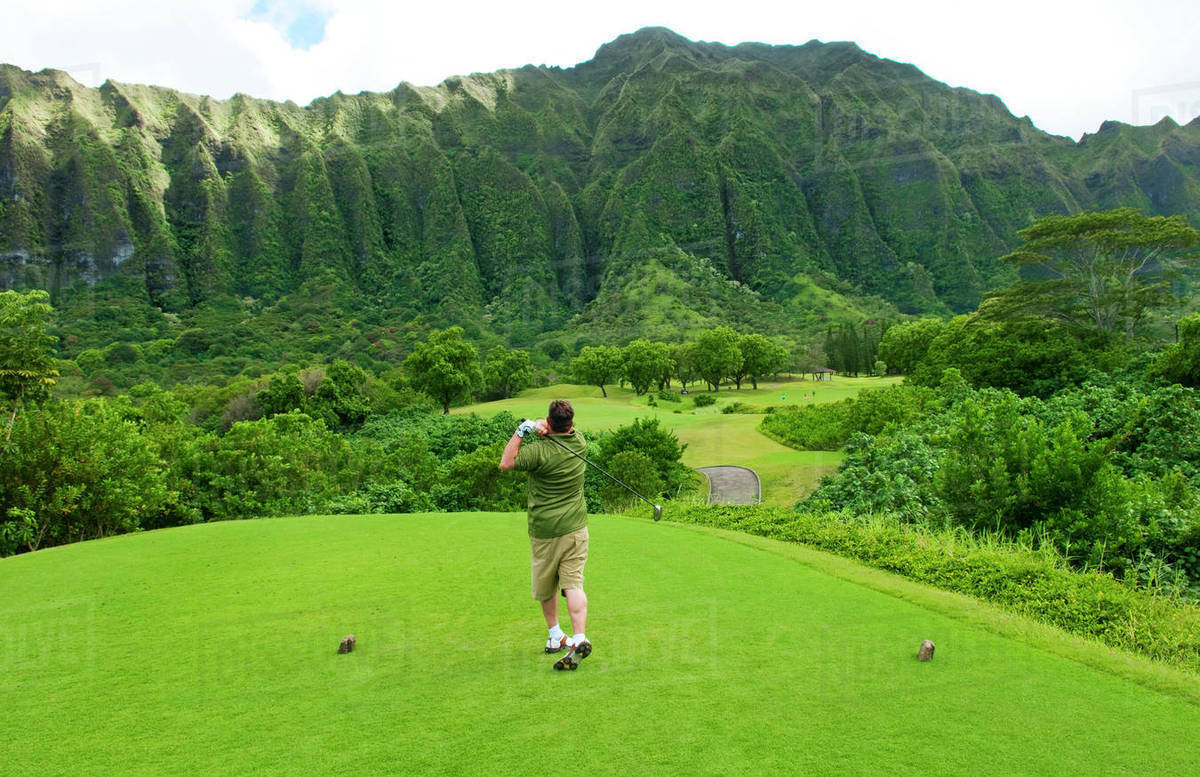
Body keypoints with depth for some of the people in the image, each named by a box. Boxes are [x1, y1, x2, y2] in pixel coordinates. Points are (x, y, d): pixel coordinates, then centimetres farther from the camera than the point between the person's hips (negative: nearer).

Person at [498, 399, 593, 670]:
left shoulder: (539, 451, -18)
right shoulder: (580, 443, -1)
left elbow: (505, 464, -9)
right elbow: (566, 430, 16)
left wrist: (522, 430, -13)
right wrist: (544, 428, -7)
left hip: (544, 530, -3)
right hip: (575, 526, 3)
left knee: (545, 586, 16)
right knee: (573, 583, -1)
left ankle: (555, 637, 28)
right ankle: (579, 638, -16)